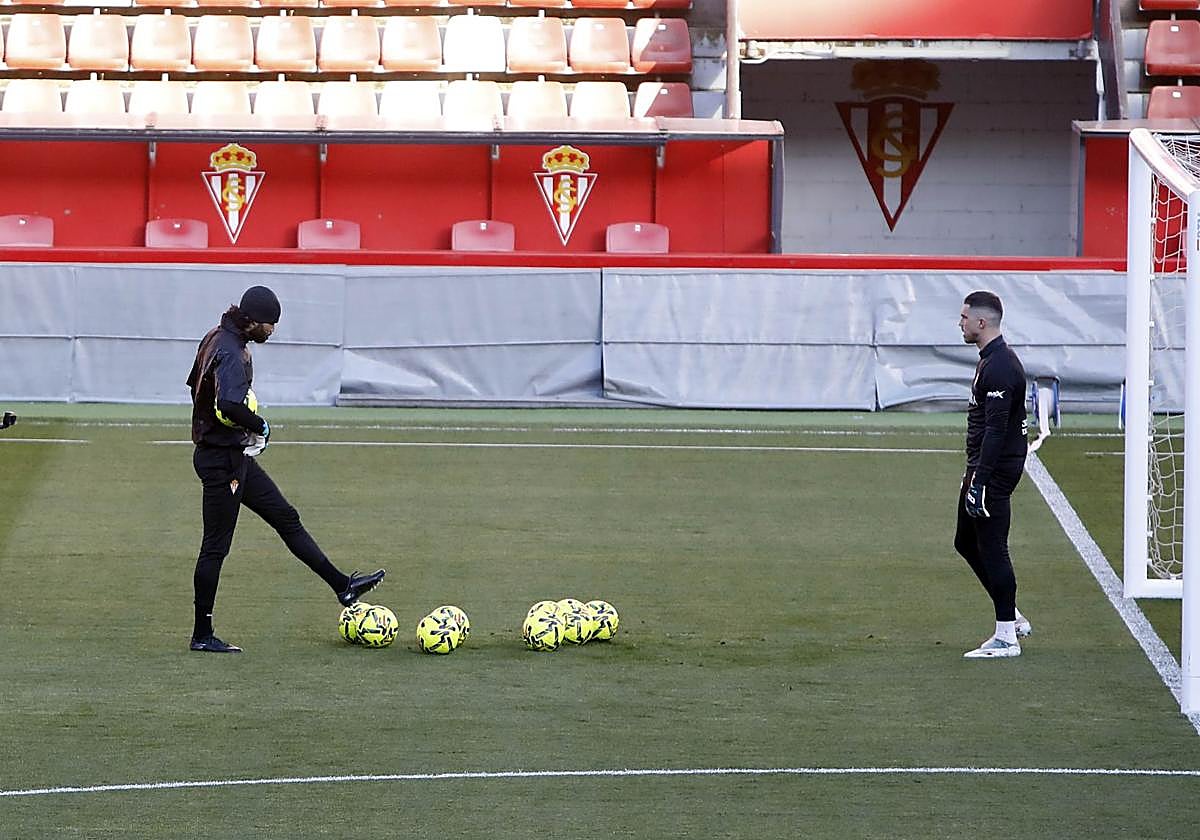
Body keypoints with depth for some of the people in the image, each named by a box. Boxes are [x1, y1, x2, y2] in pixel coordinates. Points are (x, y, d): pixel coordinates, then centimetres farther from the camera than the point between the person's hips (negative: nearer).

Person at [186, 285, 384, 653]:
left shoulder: (217, 337, 8)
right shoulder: (232, 353, -24)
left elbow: (195, 384, 22)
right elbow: (231, 406, -40)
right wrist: (259, 426, -20)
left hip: (235, 454, 11)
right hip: (222, 460, -11)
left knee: (285, 517, 15)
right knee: (216, 546, -2)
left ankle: (342, 586, 22)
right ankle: (202, 635, 5)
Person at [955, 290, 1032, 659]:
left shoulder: (999, 367, -19)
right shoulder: (991, 359, 15)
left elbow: (995, 430, -24)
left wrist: (979, 480, -25)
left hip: (994, 470, -11)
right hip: (982, 467, 11)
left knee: (992, 549, -6)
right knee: (967, 542, 17)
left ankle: (1006, 637, -2)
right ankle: (1012, 618, 24)